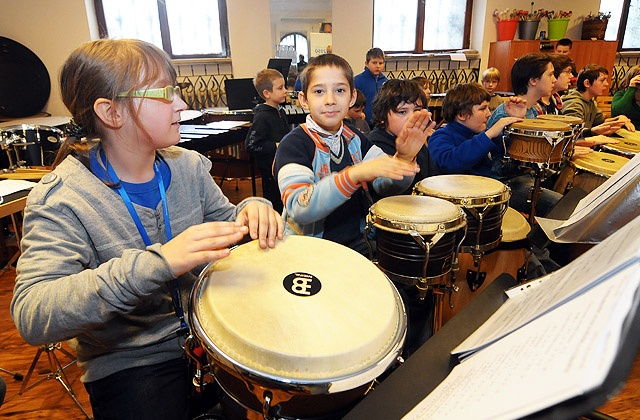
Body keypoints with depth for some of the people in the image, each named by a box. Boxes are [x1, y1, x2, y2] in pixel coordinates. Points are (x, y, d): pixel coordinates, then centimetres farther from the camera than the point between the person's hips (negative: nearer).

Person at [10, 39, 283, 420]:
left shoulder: (188, 165, -2)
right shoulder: (61, 198, -16)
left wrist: (250, 212, -16)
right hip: (128, 361, -3)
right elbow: (31, 316, -26)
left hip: (208, 328, 4)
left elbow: (222, 220, 9)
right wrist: (156, 262, -39)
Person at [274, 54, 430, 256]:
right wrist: (355, 174, -37)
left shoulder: (355, 140, 6)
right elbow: (297, 209, -27)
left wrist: (404, 157, -22)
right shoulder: (294, 144, -14)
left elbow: (387, 186, -1)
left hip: (356, 243, 6)